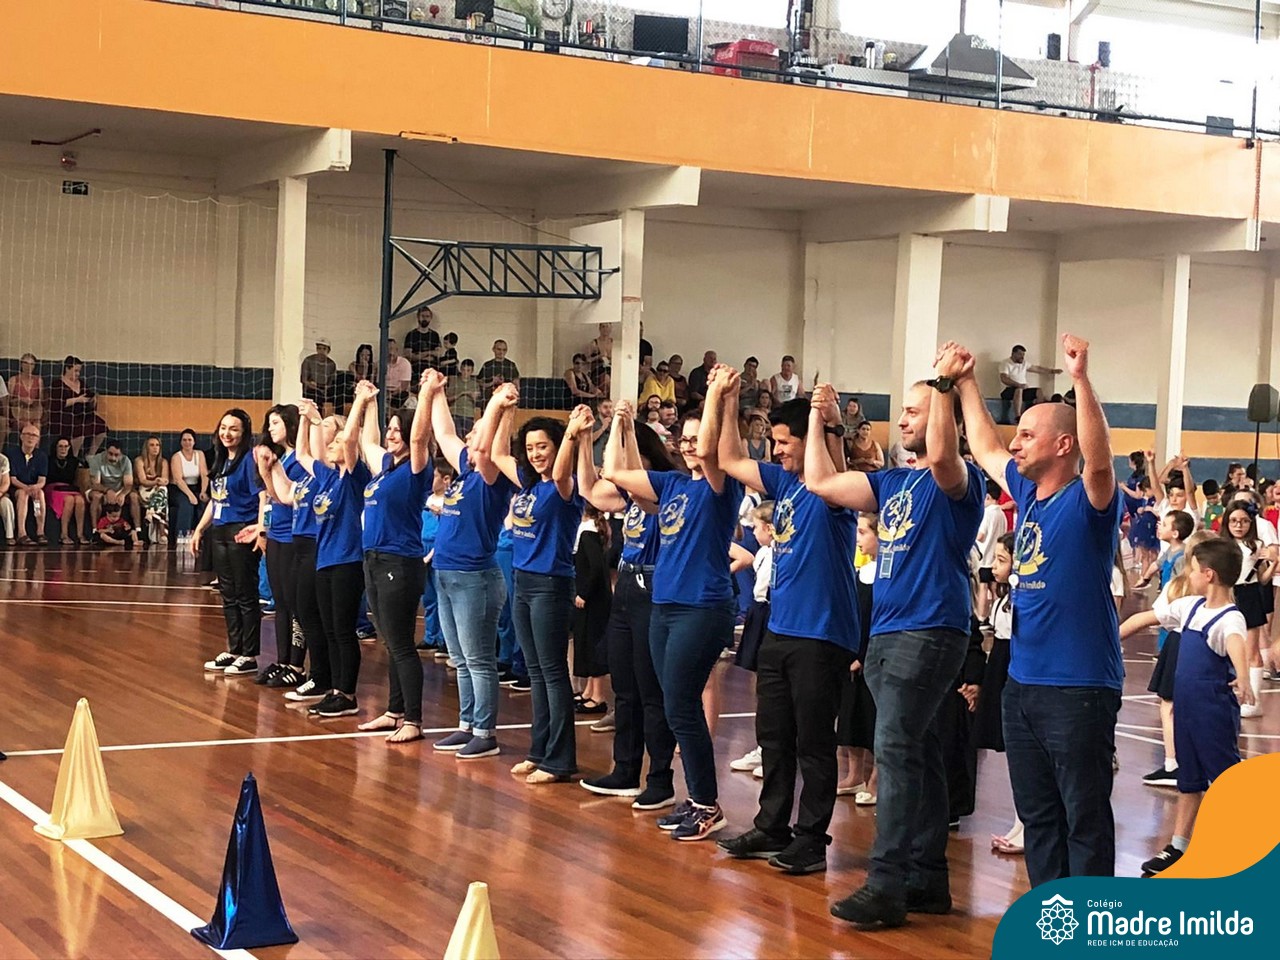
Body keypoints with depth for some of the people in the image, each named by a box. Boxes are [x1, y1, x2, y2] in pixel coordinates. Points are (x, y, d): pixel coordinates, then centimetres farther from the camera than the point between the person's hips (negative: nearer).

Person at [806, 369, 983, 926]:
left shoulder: (955, 480, -7)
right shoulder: (893, 481, 17)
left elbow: (941, 454, -31)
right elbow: (821, 483, 18)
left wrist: (943, 389, -25)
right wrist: (820, 419, 15)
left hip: (929, 635, -9)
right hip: (886, 634, 9)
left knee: (896, 751, -14)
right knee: (917, 755, 11)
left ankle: (887, 885, -15)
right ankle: (928, 880, 17)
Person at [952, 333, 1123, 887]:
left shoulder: (1088, 501, -10)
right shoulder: (1028, 494, 11)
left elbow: (1100, 459, -32)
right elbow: (984, 447, 27)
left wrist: (1081, 379, -41)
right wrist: (964, 382, 26)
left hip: (1079, 689, -8)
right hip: (1023, 683, 8)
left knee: (1085, 819, -1)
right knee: (1037, 814, 15)